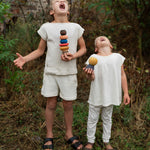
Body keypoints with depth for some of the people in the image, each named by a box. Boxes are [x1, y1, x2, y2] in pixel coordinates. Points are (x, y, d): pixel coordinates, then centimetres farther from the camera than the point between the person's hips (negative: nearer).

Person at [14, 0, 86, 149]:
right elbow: (40, 50, 6)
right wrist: (24, 59, -11)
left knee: (68, 104, 6)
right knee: (51, 104, 6)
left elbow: (83, 48, 10)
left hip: (69, 72, 1)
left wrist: (73, 56, -11)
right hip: (50, 72, 0)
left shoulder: (76, 27, 2)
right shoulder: (46, 27, 1)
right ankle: (49, 135, 22)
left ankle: (69, 134, 26)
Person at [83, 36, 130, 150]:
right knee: (93, 119, 12)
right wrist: (89, 74, -36)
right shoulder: (94, 58, -5)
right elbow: (92, 77, -12)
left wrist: (126, 93, 3)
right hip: (96, 95, -2)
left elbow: (122, 75, 5)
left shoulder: (118, 57, 1)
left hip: (111, 95, 2)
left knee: (107, 118, 18)